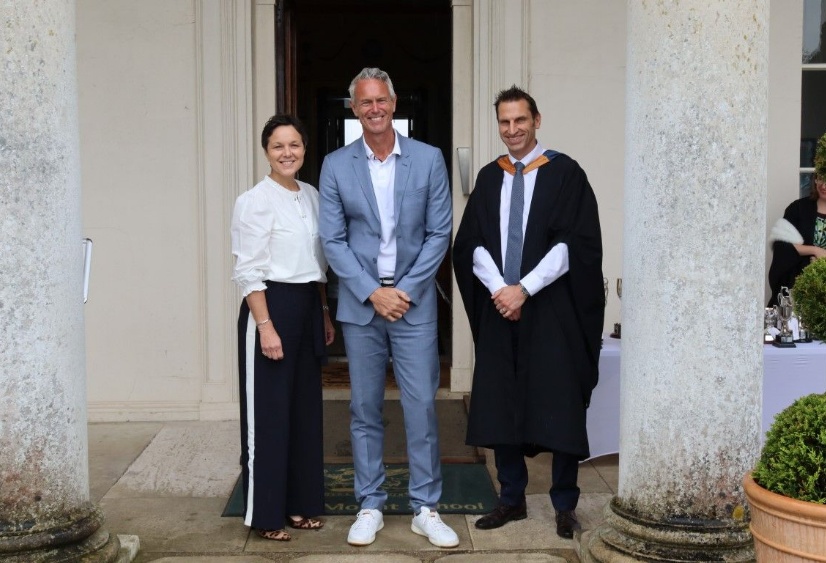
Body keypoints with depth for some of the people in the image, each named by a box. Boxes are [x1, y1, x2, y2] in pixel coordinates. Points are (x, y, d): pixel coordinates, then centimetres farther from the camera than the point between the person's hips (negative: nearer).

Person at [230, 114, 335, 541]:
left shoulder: (312, 197, 10)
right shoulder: (254, 201, -11)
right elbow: (248, 271, -14)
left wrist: (324, 313, 15)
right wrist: (266, 326, -19)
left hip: (308, 306, 7)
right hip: (271, 306, -7)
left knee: (306, 407, 12)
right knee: (268, 411, 0)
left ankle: (299, 503, 24)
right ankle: (266, 513, 11)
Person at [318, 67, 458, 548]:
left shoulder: (429, 159, 0)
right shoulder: (336, 166, 2)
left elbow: (440, 233, -1)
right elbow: (333, 240, 0)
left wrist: (406, 290, -8)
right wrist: (372, 292, -9)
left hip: (414, 301, -1)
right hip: (360, 304, 1)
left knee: (422, 406, 1)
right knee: (365, 409, 7)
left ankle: (426, 509, 12)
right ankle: (370, 506, 18)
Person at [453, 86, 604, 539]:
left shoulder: (565, 173, -2)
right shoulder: (489, 178, 11)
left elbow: (575, 243, -10)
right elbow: (470, 243, 5)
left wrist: (524, 289, -16)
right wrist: (498, 289, -11)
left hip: (552, 311, -4)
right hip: (498, 309, 4)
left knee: (560, 408, 1)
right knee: (499, 405, 7)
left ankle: (564, 505, 14)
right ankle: (511, 499, 20)